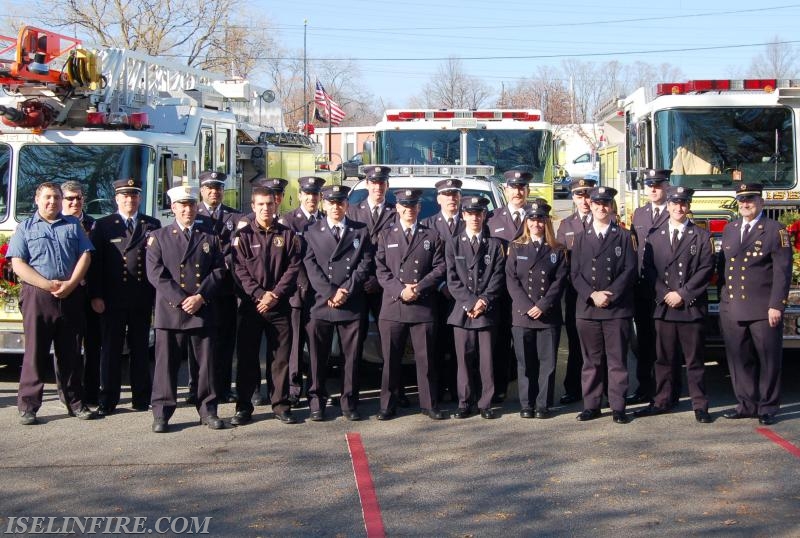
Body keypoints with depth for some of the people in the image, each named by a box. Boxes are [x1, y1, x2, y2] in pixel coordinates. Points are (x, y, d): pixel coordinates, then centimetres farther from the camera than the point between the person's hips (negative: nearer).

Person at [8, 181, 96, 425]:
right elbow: (18, 264, -3)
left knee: (70, 352, 7)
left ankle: (75, 402, 13)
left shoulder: (73, 225, 14)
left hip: (71, 296, 2)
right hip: (37, 296, -2)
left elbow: (85, 256, 6)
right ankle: (28, 405, 3)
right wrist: (48, 285, -13)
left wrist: (70, 284, -9)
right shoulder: (26, 227, 7)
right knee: (35, 352, -2)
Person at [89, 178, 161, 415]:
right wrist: (96, 296, -6)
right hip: (113, 298, -1)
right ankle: (107, 400, 6)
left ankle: (141, 397, 14)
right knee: (110, 349, 2)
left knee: (140, 348, 7)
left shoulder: (153, 225, 9)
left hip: (143, 298, 1)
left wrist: (157, 294, -2)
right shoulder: (103, 225, 6)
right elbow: (95, 262, 1)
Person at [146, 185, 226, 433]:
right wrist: (181, 300, -12)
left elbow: (218, 271, 5)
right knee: (166, 363, 0)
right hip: (170, 311, -2)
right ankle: (161, 413, 8)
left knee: (206, 363, 5)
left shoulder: (210, 238, 13)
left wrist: (200, 297, -10)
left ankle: (207, 410, 14)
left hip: (203, 311, 2)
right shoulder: (158, 237, 7)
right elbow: (156, 274, -3)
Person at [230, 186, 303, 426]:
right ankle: (243, 407, 10)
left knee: (281, 356, 2)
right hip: (250, 304, 0)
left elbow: (294, 267, 0)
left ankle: (281, 404, 11)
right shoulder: (243, 236, 4)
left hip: (280, 305, 1)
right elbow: (239, 270, -3)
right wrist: (259, 295, -13)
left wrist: (275, 294, -10)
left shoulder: (288, 235, 7)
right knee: (247, 356, 3)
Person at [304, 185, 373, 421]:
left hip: (352, 304, 1)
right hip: (320, 304, 0)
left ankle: (349, 402, 12)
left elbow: (365, 265, 2)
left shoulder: (361, 231, 11)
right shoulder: (313, 232, 9)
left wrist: (345, 291, -9)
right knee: (318, 357, 2)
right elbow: (311, 266, 0)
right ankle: (316, 402, 10)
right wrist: (330, 293, -11)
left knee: (352, 356, 3)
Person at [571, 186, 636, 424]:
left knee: (618, 360, 0)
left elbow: (629, 270, -1)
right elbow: (575, 273, 6)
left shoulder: (624, 237, 7)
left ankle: (618, 407, 4)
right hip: (587, 308, 2)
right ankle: (591, 405, 11)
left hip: (617, 308, -2)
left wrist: (610, 295, -12)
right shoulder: (581, 238, 13)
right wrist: (592, 295, -9)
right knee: (591, 360, 6)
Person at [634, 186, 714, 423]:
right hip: (664, 306, 2)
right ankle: (662, 402, 13)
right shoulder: (656, 237, 13)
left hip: (691, 306, -2)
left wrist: (683, 294, -10)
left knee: (694, 360, 0)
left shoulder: (702, 237, 5)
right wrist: (665, 294, -6)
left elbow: (706, 269, -3)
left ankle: (700, 406, 4)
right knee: (664, 358, 6)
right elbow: (649, 269, 8)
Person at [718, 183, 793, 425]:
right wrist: (722, 299, 11)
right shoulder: (730, 229, 13)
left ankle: (767, 407, 12)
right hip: (732, 309, 5)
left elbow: (782, 271, -9)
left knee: (768, 360, 2)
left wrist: (776, 305, -14)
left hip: (764, 310, -5)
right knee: (739, 359, 9)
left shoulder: (775, 230, -4)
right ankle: (746, 404, 20)